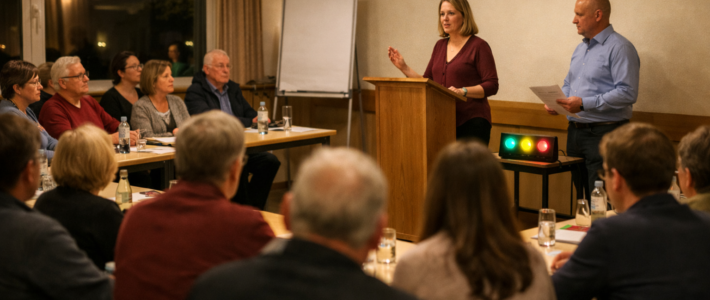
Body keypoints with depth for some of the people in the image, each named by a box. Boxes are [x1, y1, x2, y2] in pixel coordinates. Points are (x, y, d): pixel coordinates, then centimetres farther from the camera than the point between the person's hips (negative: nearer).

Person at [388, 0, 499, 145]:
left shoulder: (479, 46, -5)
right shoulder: (440, 46, 15)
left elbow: (492, 85, -10)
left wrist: (463, 91, -23)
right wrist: (403, 67, 6)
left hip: (471, 122, -6)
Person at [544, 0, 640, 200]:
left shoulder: (619, 48, -11)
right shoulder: (580, 49, 17)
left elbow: (627, 93, -20)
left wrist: (584, 103, -22)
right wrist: (556, 100, 5)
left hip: (604, 133, -8)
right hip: (575, 132, 8)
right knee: (581, 198, 12)